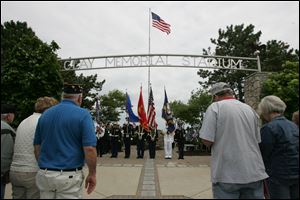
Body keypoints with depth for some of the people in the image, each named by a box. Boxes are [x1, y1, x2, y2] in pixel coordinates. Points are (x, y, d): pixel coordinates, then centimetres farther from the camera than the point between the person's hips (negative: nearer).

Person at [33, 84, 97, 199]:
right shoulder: (83, 114, -11)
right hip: (69, 176, -5)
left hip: (44, 175, 5)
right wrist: (92, 174, -6)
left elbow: (37, 148, 9)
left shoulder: (45, 114, 5)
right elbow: (89, 149, -18)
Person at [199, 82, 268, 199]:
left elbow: (207, 141, -14)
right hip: (254, 173, 5)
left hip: (227, 175, -5)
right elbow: (257, 140, 15)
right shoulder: (250, 109, 9)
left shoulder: (215, 107, -8)